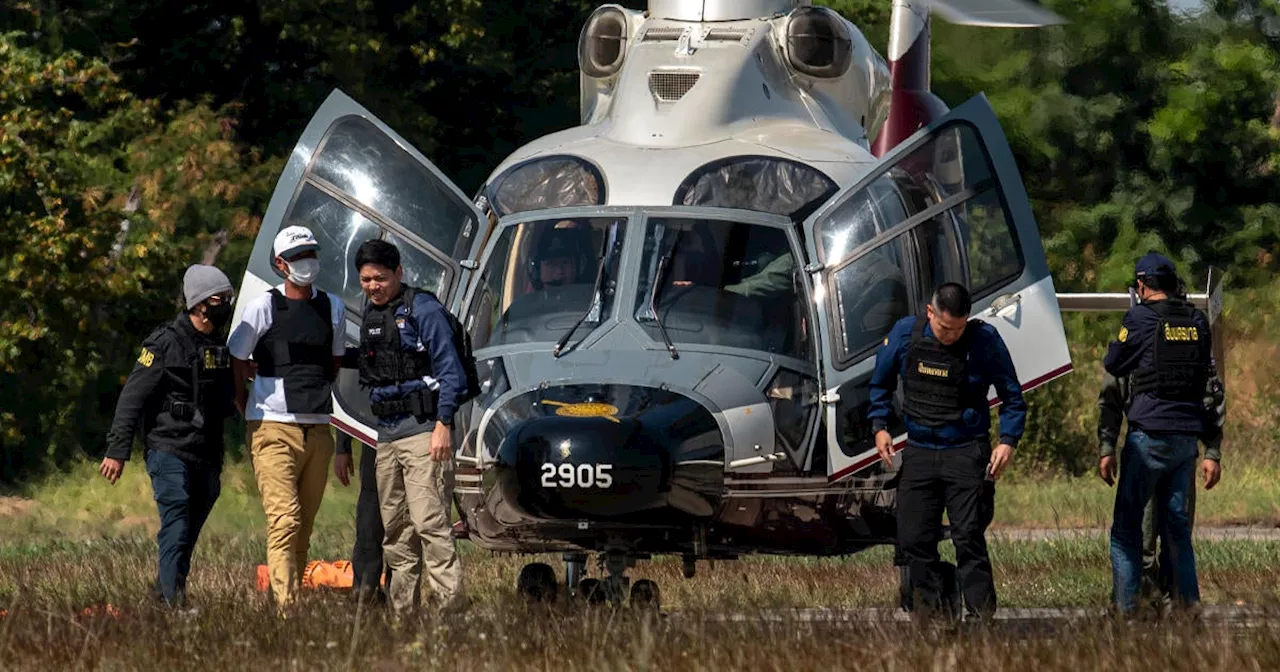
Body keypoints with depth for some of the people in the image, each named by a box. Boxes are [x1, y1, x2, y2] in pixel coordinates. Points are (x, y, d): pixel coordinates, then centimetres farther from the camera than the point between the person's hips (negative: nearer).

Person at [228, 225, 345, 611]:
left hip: (318, 430, 5)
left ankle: (295, 599, 13)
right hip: (274, 430, -5)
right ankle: (285, 604, -22)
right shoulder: (263, 308, -2)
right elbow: (236, 362, 5)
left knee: (305, 525, 6)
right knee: (285, 520, -16)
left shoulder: (332, 307, 12)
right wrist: (251, 413, 7)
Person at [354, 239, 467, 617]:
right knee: (394, 529, 8)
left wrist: (443, 425, -17)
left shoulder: (423, 309, -5)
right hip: (387, 433, 8)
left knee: (429, 521, -15)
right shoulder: (370, 316, 17)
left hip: (423, 429, -8)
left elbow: (449, 370, -9)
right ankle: (402, 611, 12)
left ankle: (449, 603, -18)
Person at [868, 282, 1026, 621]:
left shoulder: (985, 340, -8)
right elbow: (881, 383, 15)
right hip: (919, 451, 3)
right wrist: (880, 426, 3)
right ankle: (926, 615, 12)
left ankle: (981, 613, -6)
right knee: (914, 539, 3)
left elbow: (1012, 396, 1)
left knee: (969, 537, -10)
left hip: (966, 453, -3)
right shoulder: (905, 333, 0)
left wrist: (1008, 441, -11)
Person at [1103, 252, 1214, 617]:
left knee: (1127, 522, 2)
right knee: (1175, 519, 13)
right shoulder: (1197, 321, 7)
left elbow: (1113, 364, 3)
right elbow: (1209, 371, 15)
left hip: (1150, 434, -5)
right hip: (1187, 435, 5)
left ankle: (1126, 605, -3)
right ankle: (1188, 600, 6)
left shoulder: (1140, 319, -9)